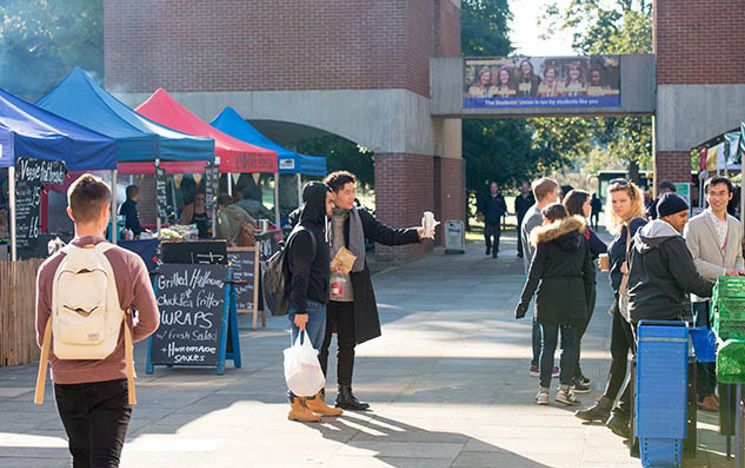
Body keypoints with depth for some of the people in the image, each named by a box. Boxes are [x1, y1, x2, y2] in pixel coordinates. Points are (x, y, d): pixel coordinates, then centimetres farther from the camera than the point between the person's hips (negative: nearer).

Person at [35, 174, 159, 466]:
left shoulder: (49, 267, -3)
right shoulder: (129, 263, -8)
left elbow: (42, 332, 4)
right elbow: (150, 321, -4)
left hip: (66, 381, 2)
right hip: (113, 380, -2)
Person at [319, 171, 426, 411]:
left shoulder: (359, 217, 6)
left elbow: (387, 236, 3)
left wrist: (417, 233, -10)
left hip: (351, 293, 4)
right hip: (323, 293, -4)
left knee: (348, 345, 11)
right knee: (321, 344, 3)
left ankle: (345, 394, 21)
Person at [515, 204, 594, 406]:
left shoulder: (546, 240, -3)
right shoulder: (580, 239, 9)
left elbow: (535, 273, -6)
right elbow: (589, 273, 9)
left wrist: (524, 302, -3)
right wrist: (586, 302, 14)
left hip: (550, 294, -2)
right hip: (575, 295, 2)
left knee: (548, 343, 5)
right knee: (570, 343, 7)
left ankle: (544, 390, 5)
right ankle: (564, 388, -1)